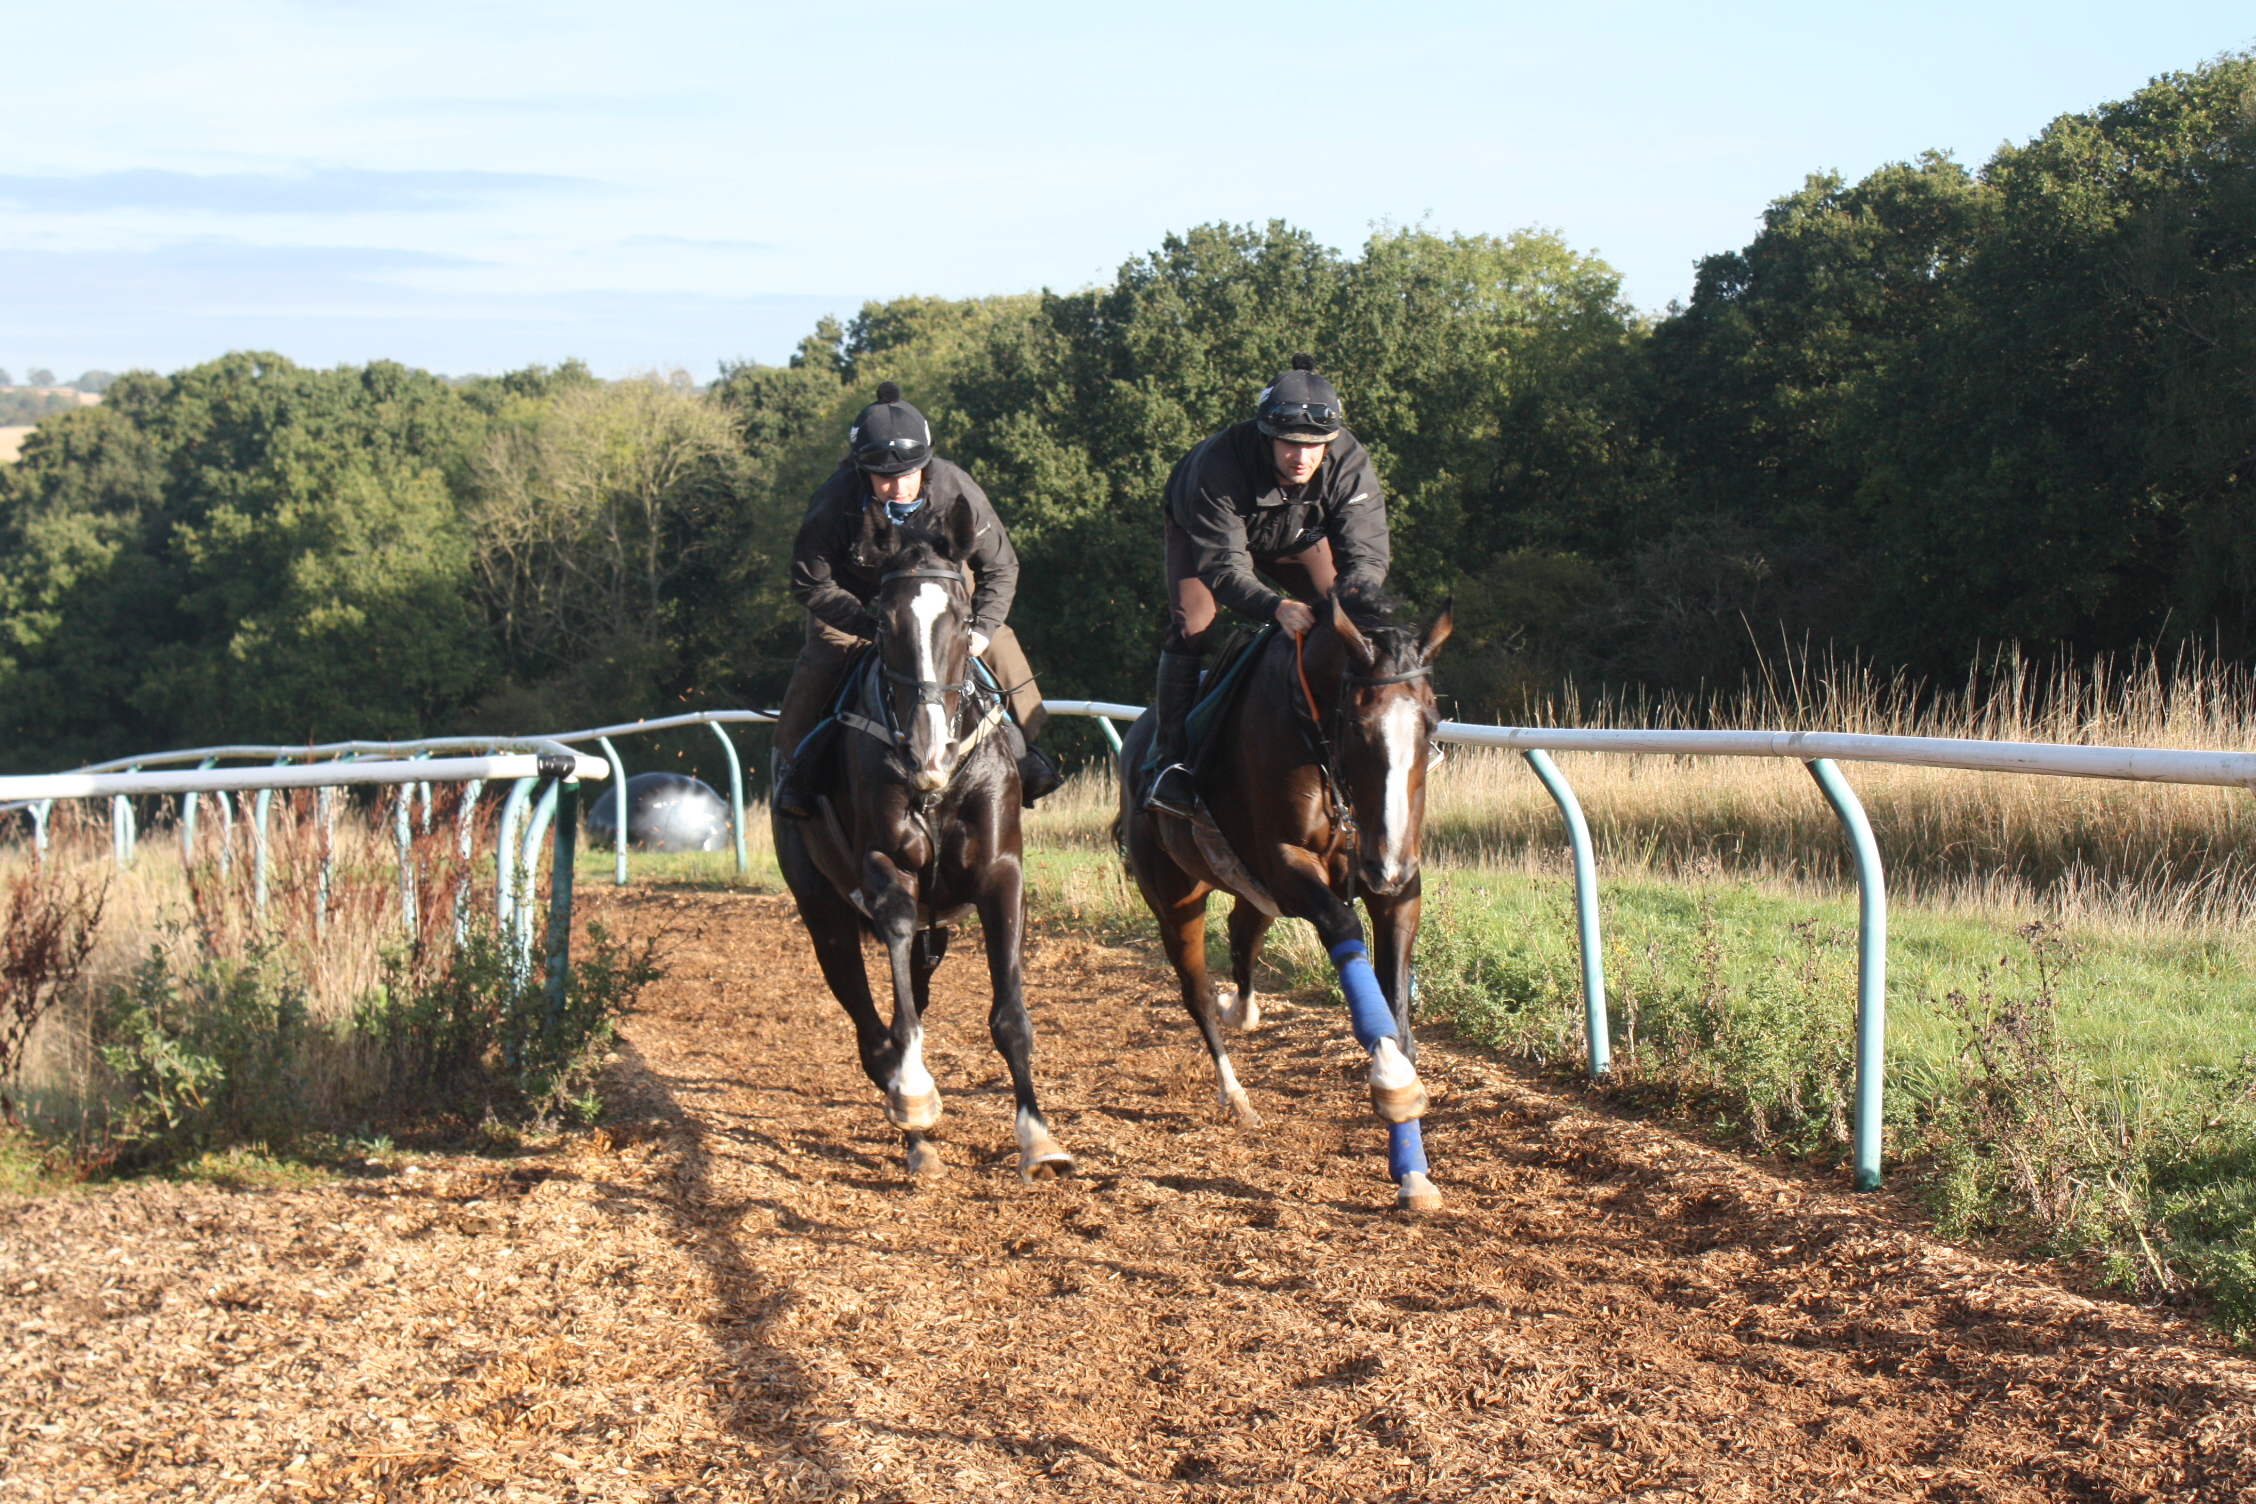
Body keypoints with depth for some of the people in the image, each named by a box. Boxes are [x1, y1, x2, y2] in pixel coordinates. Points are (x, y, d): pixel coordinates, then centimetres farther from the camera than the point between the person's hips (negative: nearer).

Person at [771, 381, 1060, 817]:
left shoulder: (957, 491, -31)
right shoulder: (833, 503, -35)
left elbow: (1001, 568, -18)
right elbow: (812, 585, -27)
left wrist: (982, 627, -32)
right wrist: (874, 628, -36)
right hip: (856, 595, -2)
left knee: (1000, 647, -9)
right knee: (820, 662, -18)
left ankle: (1024, 748, 12)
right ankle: (793, 762, 4)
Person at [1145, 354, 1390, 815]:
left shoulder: (1350, 463, -35)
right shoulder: (1219, 464, -43)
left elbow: (1366, 554, -36)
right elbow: (1223, 567, -44)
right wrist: (1277, 608, -62)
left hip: (1300, 534, 3)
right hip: (1206, 532, -3)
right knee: (1191, 628, -20)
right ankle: (1171, 758, -13)